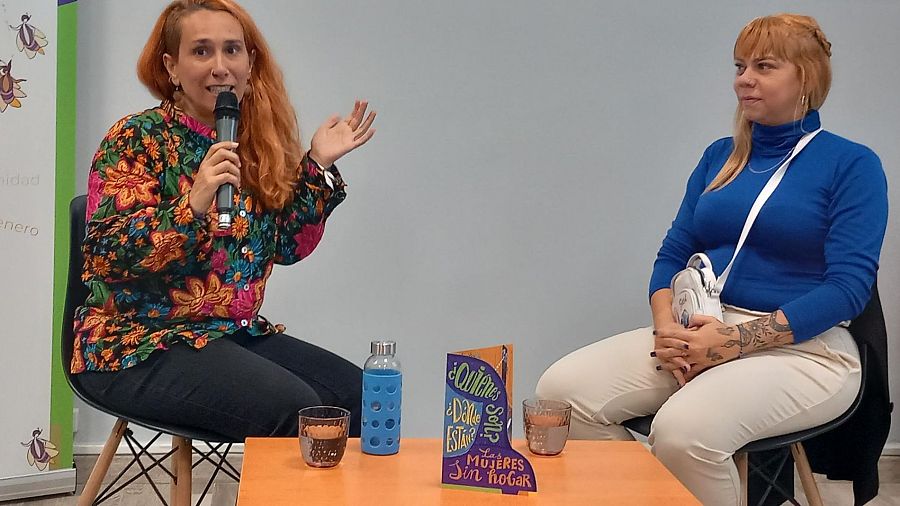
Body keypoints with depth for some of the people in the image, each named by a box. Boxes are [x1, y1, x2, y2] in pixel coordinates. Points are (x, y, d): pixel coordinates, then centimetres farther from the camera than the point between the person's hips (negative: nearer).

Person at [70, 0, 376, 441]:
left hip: (237, 334, 6)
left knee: (355, 392, -10)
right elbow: (105, 255, -17)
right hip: (140, 346, -6)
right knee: (291, 407, -26)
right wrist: (193, 204, -29)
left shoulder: (256, 143, 9)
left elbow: (288, 246, 10)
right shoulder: (137, 139, -8)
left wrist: (318, 166, 1)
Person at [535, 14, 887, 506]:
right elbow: (673, 253, 14)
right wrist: (667, 326, -8)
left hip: (801, 347, -5)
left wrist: (733, 341, -18)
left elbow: (849, 284, -10)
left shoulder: (852, 164, 0)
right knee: (563, 389, -19)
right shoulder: (720, 155, 16)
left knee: (684, 429, -36)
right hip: (699, 333, 5)